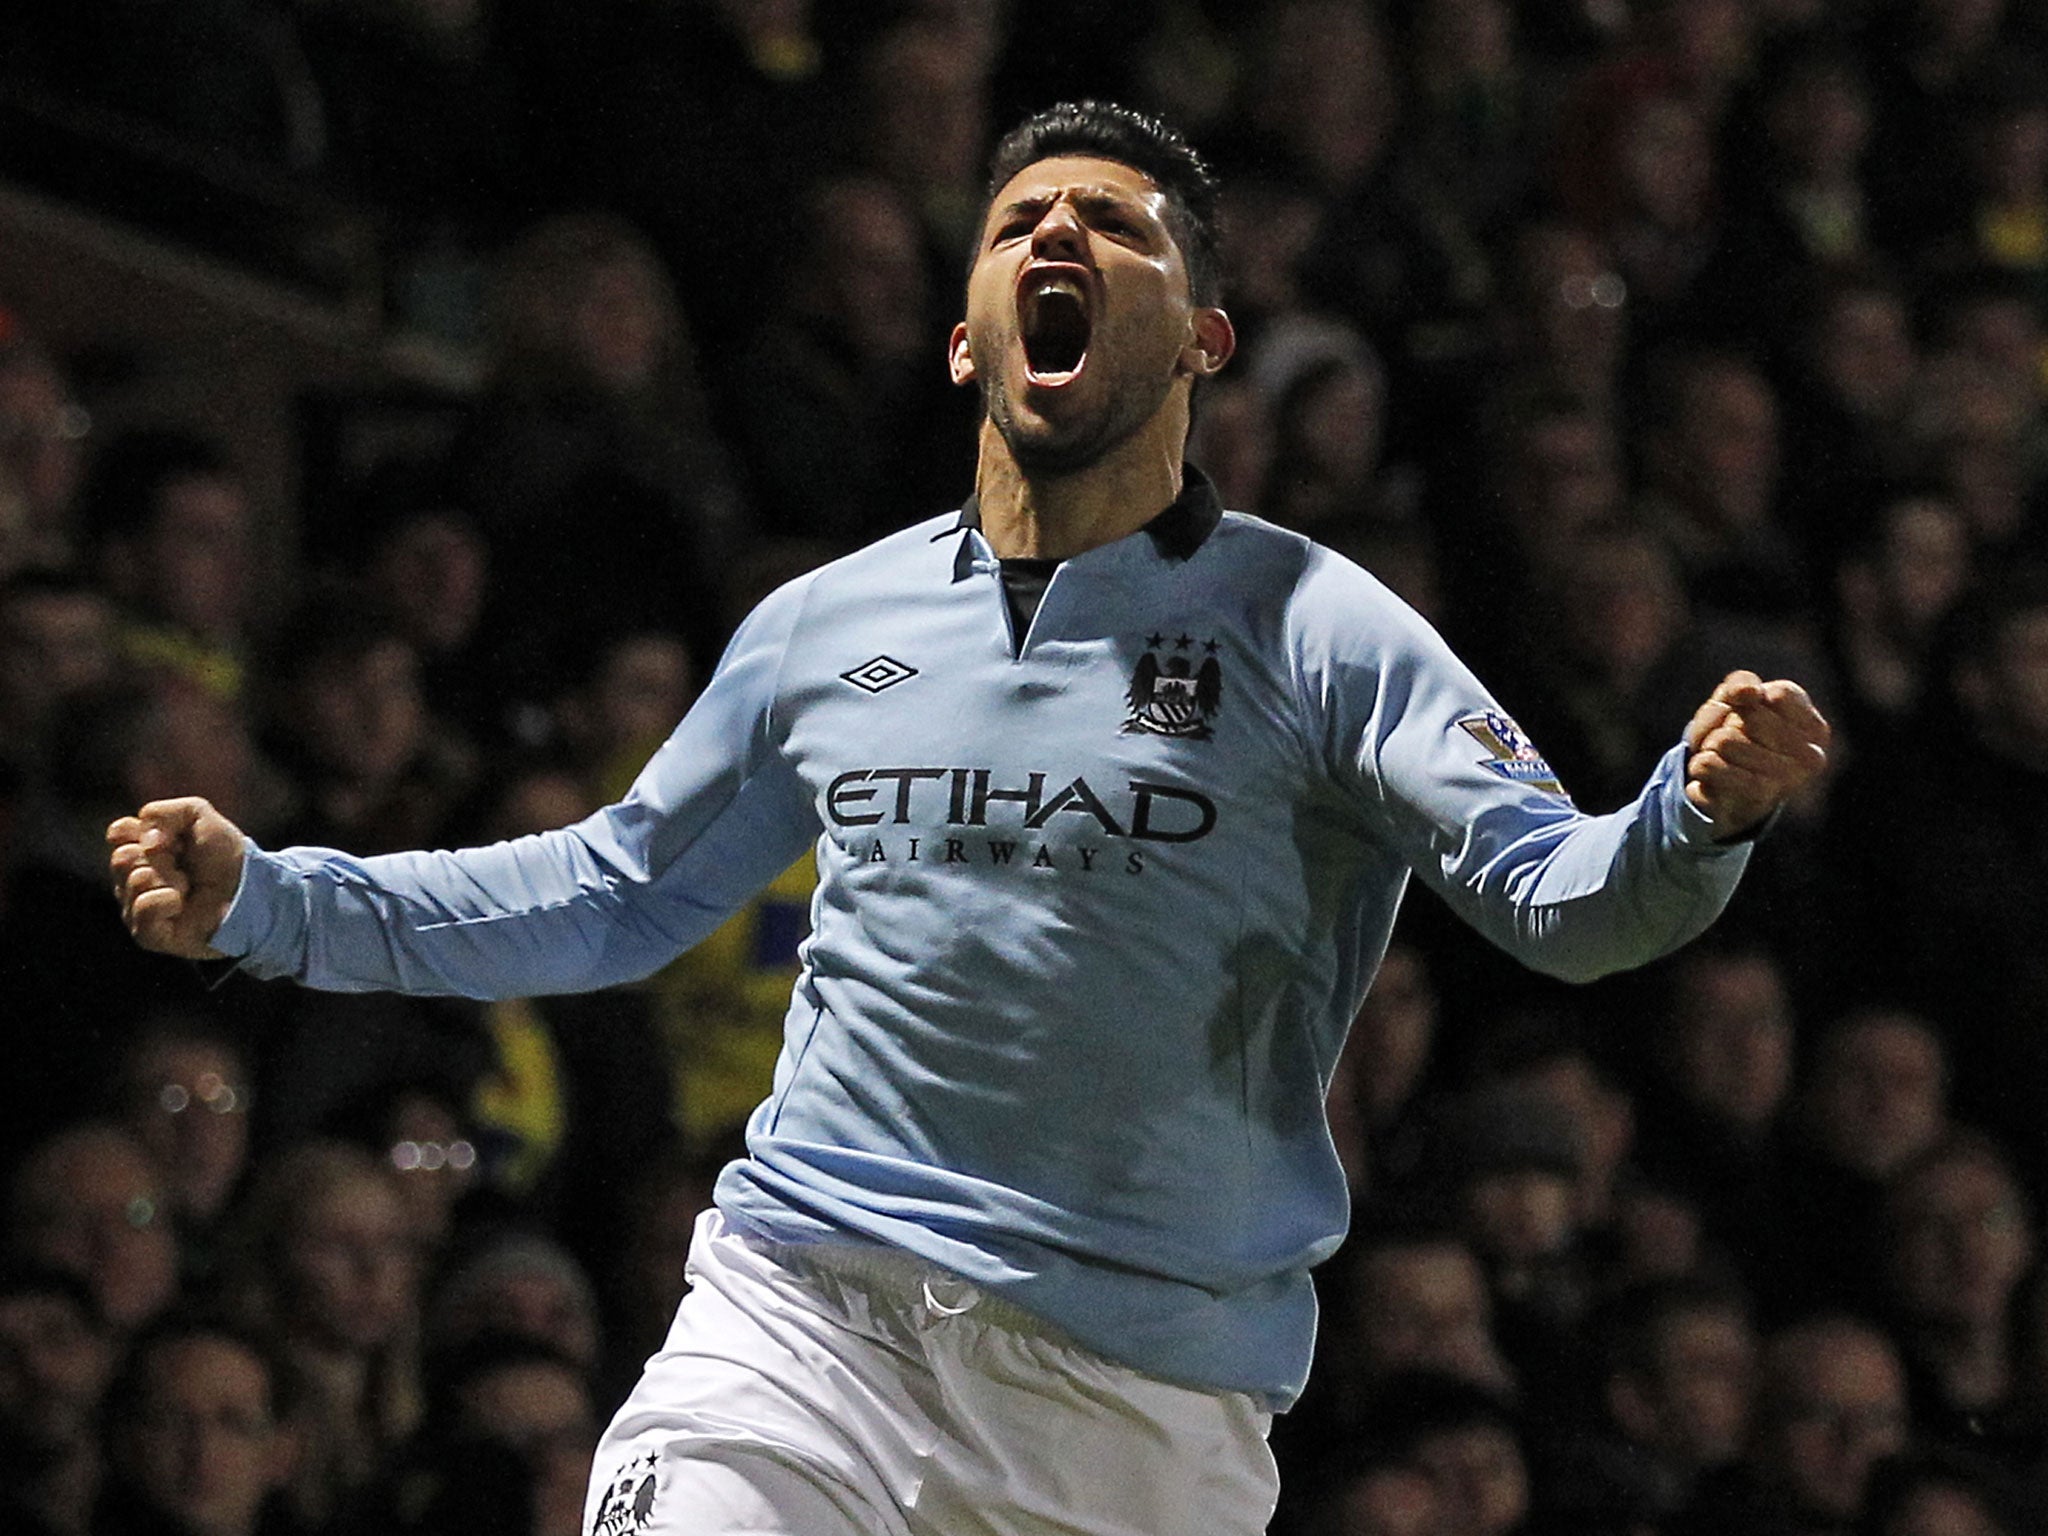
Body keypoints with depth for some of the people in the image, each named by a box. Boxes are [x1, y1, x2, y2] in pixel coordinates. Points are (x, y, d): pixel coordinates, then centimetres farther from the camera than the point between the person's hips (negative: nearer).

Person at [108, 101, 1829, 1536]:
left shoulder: (1310, 630, 1)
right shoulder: (826, 628, 13)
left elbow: (1558, 896, -8)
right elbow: (619, 891, 27)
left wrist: (1697, 816, -30)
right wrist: (269, 903, 21)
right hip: (799, 1337, 1)